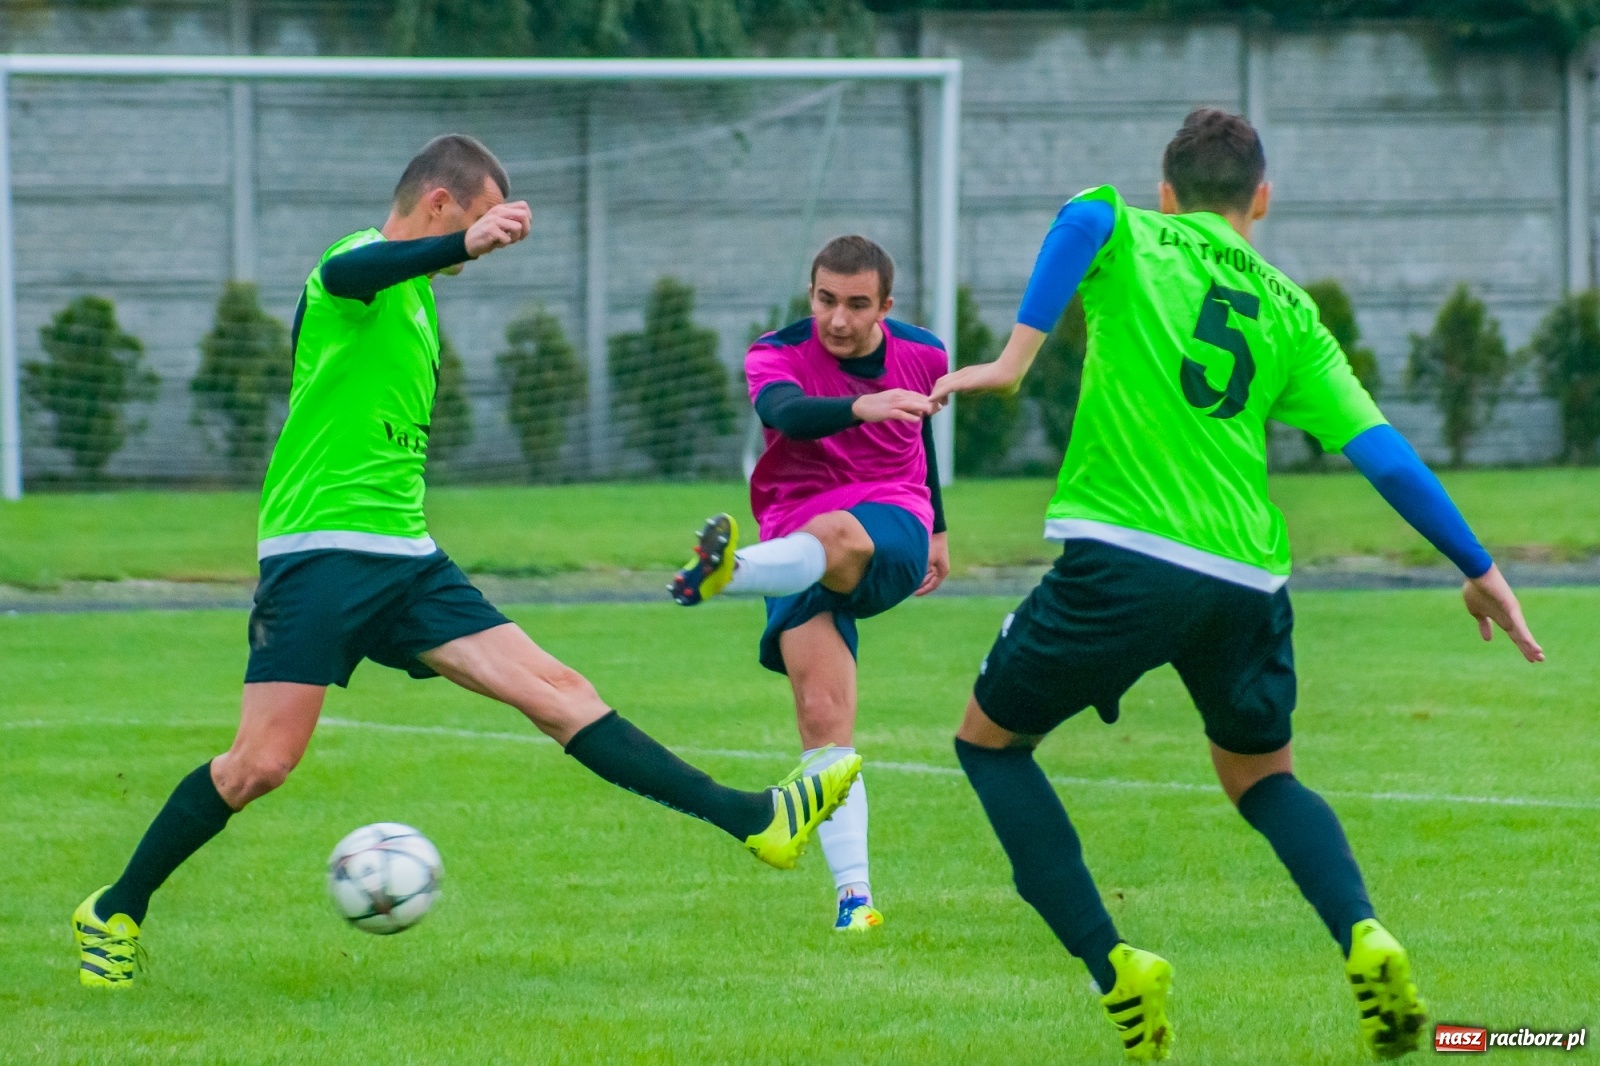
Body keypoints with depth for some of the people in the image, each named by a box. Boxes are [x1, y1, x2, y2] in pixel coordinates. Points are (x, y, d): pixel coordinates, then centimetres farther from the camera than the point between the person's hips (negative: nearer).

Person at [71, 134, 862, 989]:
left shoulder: (416, 299, 20)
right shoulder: (361, 271, -8)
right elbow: (346, 273, -36)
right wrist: (468, 244, -53)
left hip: (405, 560, 8)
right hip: (318, 555, -8)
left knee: (555, 690, -1)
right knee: (263, 763, -13)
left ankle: (752, 820, -9)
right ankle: (115, 913, 5)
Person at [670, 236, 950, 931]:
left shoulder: (923, 356, 7)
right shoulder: (777, 355, -5)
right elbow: (786, 413, -29)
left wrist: (936, 530, 40)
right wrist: (861, 407, -49)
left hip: (893, 533, 0)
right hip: (798, 545, 0)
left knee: (835, 539, -40)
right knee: (821, 714, -18)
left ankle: (726, 572, -72)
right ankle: (854, 895, -18)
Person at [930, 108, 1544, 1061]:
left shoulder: (1137, 243, 10)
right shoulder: (1287, 311, 17)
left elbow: (1088, 216, -16)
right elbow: (1380, 449, 12)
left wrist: (1015, 359, -20)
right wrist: (1479, 569, 18)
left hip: (1126, 558, -4)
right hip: (1248, 580, 4)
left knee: (990, 740, 16)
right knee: (1263, 776, 27)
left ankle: (1113, 965, 1)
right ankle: (1364, 937, -2)